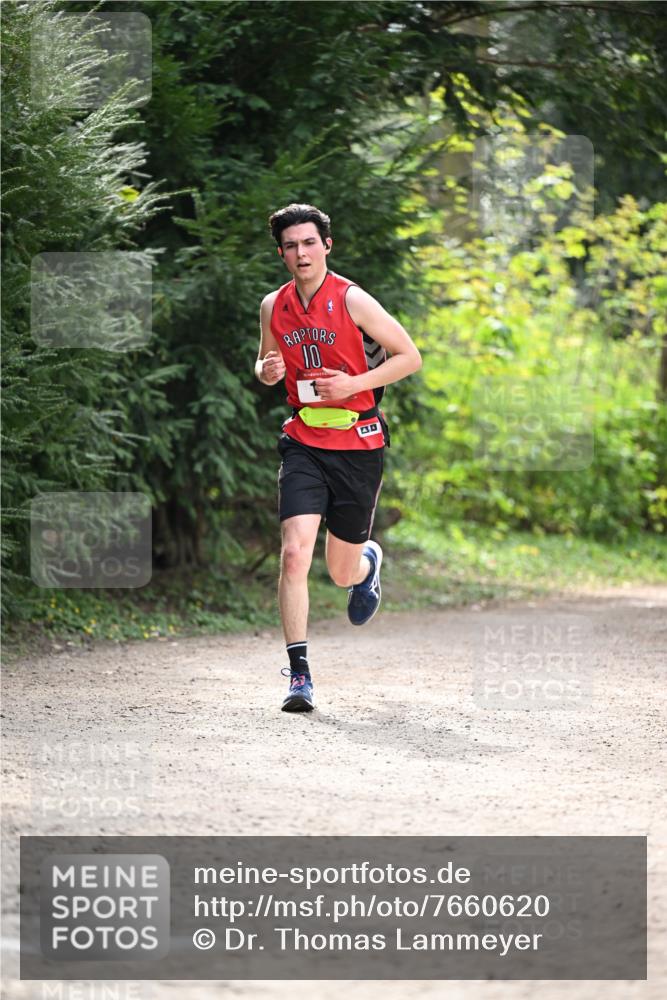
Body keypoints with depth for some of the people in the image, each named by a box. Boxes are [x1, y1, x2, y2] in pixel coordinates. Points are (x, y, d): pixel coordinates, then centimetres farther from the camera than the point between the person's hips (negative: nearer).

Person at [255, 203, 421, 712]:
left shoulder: (352, 301, -10)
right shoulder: (274, 306, 3)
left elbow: (410, 356, -5)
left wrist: (354, 384, -17)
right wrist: (267, 371, -4)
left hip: (359, 445, -2)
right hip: (304, 443, 2)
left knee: (342, 571, 10)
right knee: (294, 554, -17)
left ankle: (368, 560, 49)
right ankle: (299, 674, -12)